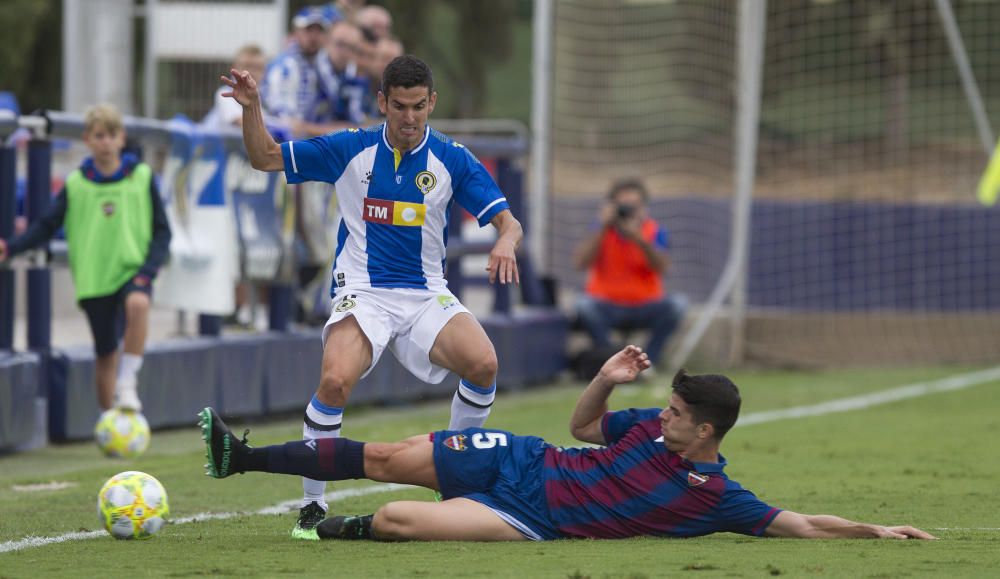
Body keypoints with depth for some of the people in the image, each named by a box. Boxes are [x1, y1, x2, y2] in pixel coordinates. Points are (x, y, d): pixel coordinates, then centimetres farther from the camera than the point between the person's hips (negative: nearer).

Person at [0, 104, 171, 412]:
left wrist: (149, 269, -13)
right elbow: (46, 226, 3)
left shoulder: (142, 178, 0)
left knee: (137, 303, -35)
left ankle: (127, 383, -27)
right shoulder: (76, 184, 2)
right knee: (106, 354, 6)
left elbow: (161, 230, 2)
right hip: (94, 279, 2)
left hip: (133, 271, -2)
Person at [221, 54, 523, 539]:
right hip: (362, 294, -1)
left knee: (483, 363, -26)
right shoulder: (350, 150, 2)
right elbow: (265, 158, 9)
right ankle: (312, 505, -13)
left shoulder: (452, 159, 2)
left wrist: (505, 242, -25)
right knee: (335, 380, -30)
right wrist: (251, 109, -9)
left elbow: (507, 221, -1)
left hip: (427, 295, 1)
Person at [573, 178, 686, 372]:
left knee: (676, 304, -28)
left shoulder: (655, 231, -1)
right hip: (606, 308, -1)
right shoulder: (602, 231, -1)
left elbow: (661, 267, -18)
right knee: (584, 305, -33)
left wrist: (639, 239, -32)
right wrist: (603, 228, -21)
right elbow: (580, 263, -16)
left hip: (645, 307, 1)